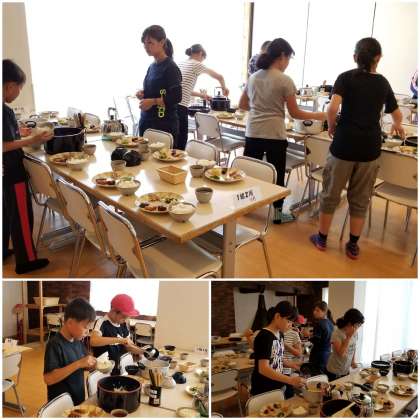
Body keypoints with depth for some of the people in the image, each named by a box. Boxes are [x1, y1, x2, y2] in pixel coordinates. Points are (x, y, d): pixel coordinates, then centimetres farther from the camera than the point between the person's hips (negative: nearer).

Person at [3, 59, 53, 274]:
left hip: (6, 172, 9)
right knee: (22, 216, 1)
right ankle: (26, 260, 10)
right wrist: (31, 141, -25)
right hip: (12, 173, -9)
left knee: (6, 214, 21)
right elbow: (4, 146, -26)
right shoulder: (5, 111, -23)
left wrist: (20, 135, 21)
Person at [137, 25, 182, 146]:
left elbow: (176, 97, -16)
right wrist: (142, 94, 6)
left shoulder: (170, 68, -10)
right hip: (146, 122, 8)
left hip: (164, 125, -8)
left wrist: (152, 101, -20)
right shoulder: (152, 67, 13)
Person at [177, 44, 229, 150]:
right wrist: (224, 88, 26)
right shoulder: (196, 64, 0)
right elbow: (219, 77, 6)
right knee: (180, 144, -2)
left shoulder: (181, 64, 20)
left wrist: (202, 95, 33)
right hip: (180, 107, -7)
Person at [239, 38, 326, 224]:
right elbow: (295, 113, -5)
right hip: (275, 135, -5)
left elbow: (242, 105, 17)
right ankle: (277, 213, 17)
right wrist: (318, 115, 7)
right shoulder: (285, 80, -9)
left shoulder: (253, 77, 8)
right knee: (276, 175, 7)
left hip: (253, 133, 5)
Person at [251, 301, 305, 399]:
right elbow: (263, 369, -29)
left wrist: (293, 365, -2)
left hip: (278, 386, 8)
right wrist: (290, 380, -35)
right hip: (264, 390, -8)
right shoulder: (264, 337, -22)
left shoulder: (280, 334, 4)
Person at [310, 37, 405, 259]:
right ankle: (353, 246, 21)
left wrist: (331, 126, 2)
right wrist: (397, 125, 48)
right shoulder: (383, 82, 9)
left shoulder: (346, 77, -2)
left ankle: (322, 238, 25)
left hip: (344, 144, -2)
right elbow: (397, 114, 25)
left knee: (331, 193, 13)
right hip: (370, 147, 2)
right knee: (360, 198, 13)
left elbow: (333, 108, -18)